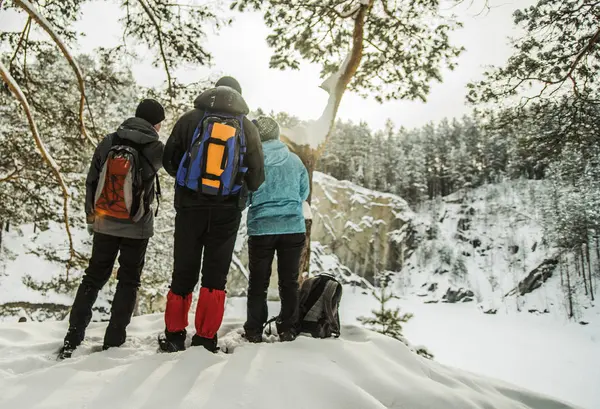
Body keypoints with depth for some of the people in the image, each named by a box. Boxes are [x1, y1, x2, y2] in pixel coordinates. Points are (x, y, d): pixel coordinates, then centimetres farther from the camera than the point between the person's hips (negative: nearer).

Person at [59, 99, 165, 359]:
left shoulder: (108, 142, -1)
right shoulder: (155, 148, -11)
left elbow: (91, 182, 2)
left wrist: (91, 218, 12)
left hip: (104, 225, 3)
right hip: (136, 228, -3)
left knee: (93, 278, 15)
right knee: (128, 281, 10)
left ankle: (73, 337, 13)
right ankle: (113, 341, 11)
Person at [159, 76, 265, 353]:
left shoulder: (190, 119, 2)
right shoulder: (247, 127, 3)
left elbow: (169, 161, 7)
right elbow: (256, 177, 4)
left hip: (190, 206, 0)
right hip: (227, 211, 0)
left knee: (183, 271, 10)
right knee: (215, 275, 6)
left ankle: (174, 335, 16)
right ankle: (205, 339, 7)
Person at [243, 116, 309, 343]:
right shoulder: (295, 160, 2)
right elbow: (304, 192, 12)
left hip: (261, 228, -2)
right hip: (294, 228, 2)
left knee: (258, 282, 9)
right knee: (289, 281, 10)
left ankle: (254, 330, 15)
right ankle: (288, 329, 15)